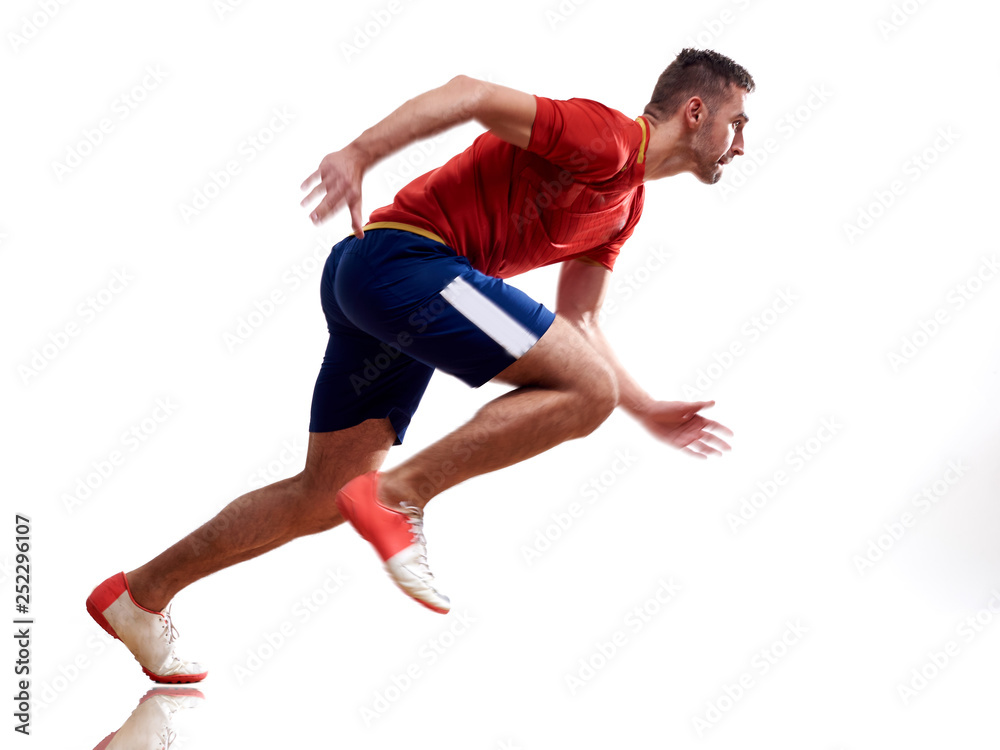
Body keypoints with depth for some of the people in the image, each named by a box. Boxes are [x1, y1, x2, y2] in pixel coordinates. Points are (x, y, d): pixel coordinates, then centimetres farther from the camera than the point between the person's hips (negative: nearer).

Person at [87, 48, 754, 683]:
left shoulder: (625, 204, 22)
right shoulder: (608, 138, -8)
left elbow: (577, 329, 26)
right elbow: (472, 93, -16)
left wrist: (651, 413, 24)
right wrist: (360, 155, -25)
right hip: (405, 256, -10)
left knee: (325, 496, 13)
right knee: (586, 389, -16)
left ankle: (141, 594, 22)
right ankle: (400, 493, -15)